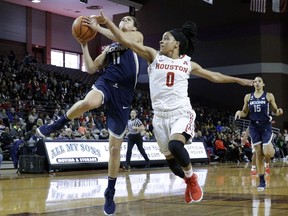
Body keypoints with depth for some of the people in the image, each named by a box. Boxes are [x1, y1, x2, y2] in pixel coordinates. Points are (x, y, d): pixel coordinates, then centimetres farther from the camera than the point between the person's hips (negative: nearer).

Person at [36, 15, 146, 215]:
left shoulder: (138, 36, 14)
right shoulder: (109, 48, 26)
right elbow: (91, 68, 20)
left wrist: (97, 27, -7)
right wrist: (84, 45, 12)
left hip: (123, 94, -2)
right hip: (106, 83, 2)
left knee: (115, 147, 1)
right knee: (89, 102, -39)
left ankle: (110, 192, 16)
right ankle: (57, 125, -13)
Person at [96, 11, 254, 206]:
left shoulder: (188, 63, 7)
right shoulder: (154, 56, 4)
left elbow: (213, 76, 21)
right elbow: (126, 41, -4)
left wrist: (238, 80, 23)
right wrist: (107, 22, -12)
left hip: (182, 113, -2)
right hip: (161, 115, 2)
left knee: (175, 145, -29)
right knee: (170, 158, 8)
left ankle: (192, 177, -2)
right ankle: (189, 182, 37)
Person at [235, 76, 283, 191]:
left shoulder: (269, 96, -1)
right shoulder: (248, 97, 7)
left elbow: (275, 111, 3)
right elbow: (245, 113, 13)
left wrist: (279, 112, -19)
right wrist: (239, 112, -8)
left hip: (266, 126, -2)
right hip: (254, 127, 2)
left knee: (267, 154, -16)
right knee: (258, 154, 1)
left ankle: (271, 148, 23)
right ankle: (262, 181, 8)